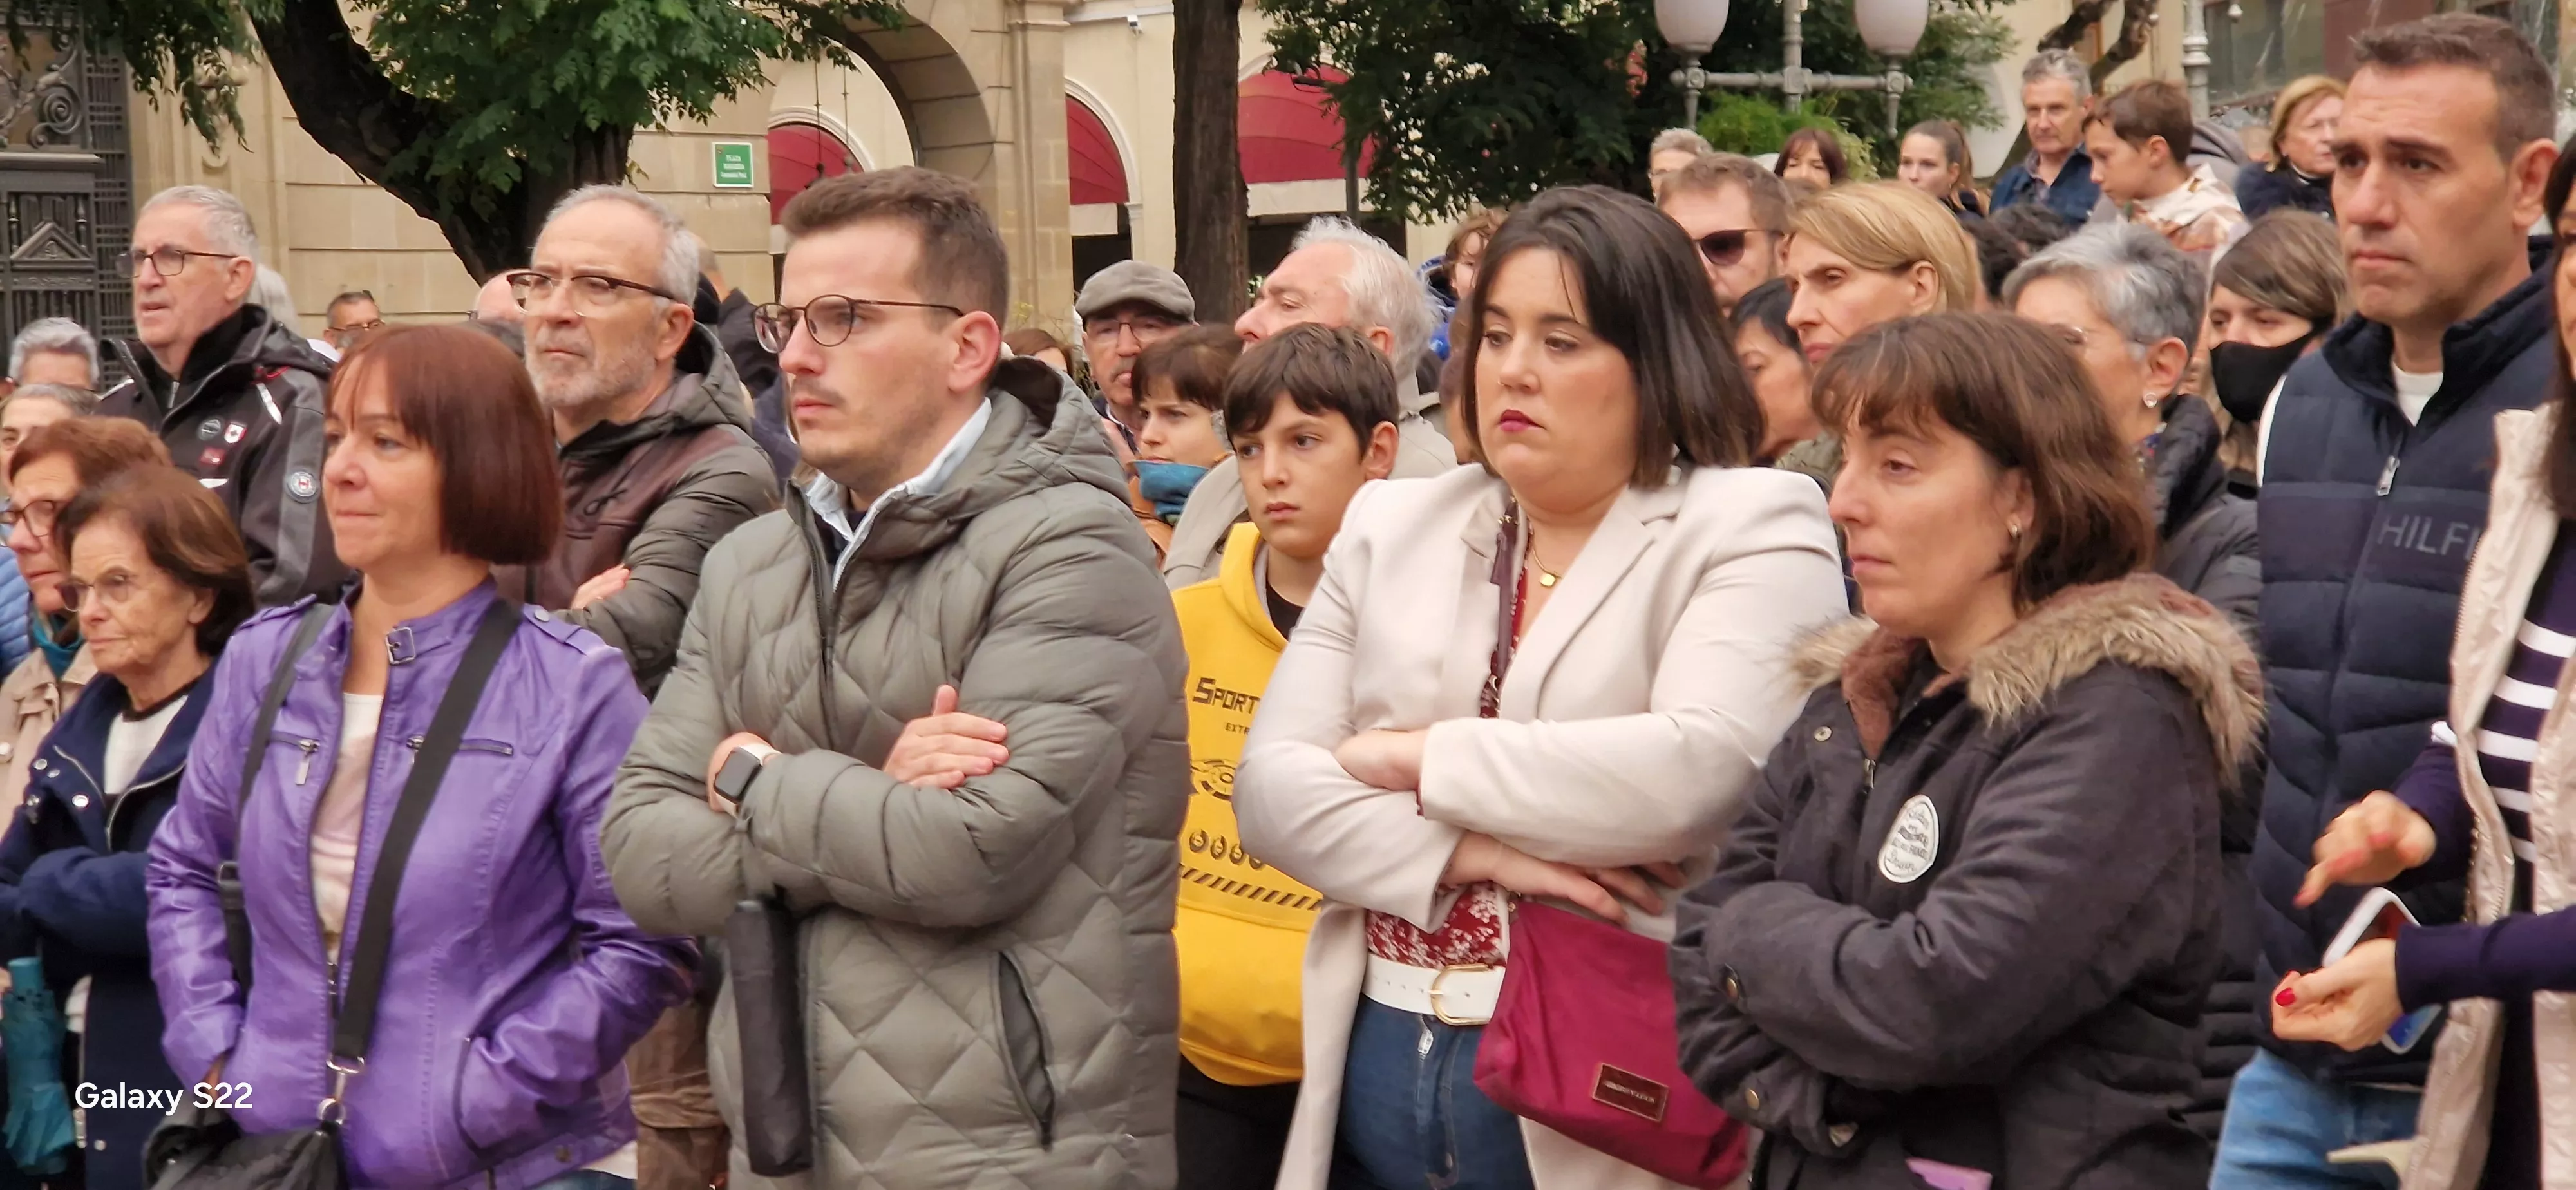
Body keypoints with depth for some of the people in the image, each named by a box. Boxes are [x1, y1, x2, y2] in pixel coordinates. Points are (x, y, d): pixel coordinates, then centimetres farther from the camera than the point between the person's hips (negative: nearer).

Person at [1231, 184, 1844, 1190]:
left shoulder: (1752, 528, -4)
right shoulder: (1393, 526, 11)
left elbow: (1705, 773, -21)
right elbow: (1270, 783, 3)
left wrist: (1418, 758, -11)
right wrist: (1466, 853, -14)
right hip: (1380, 1063, 5)